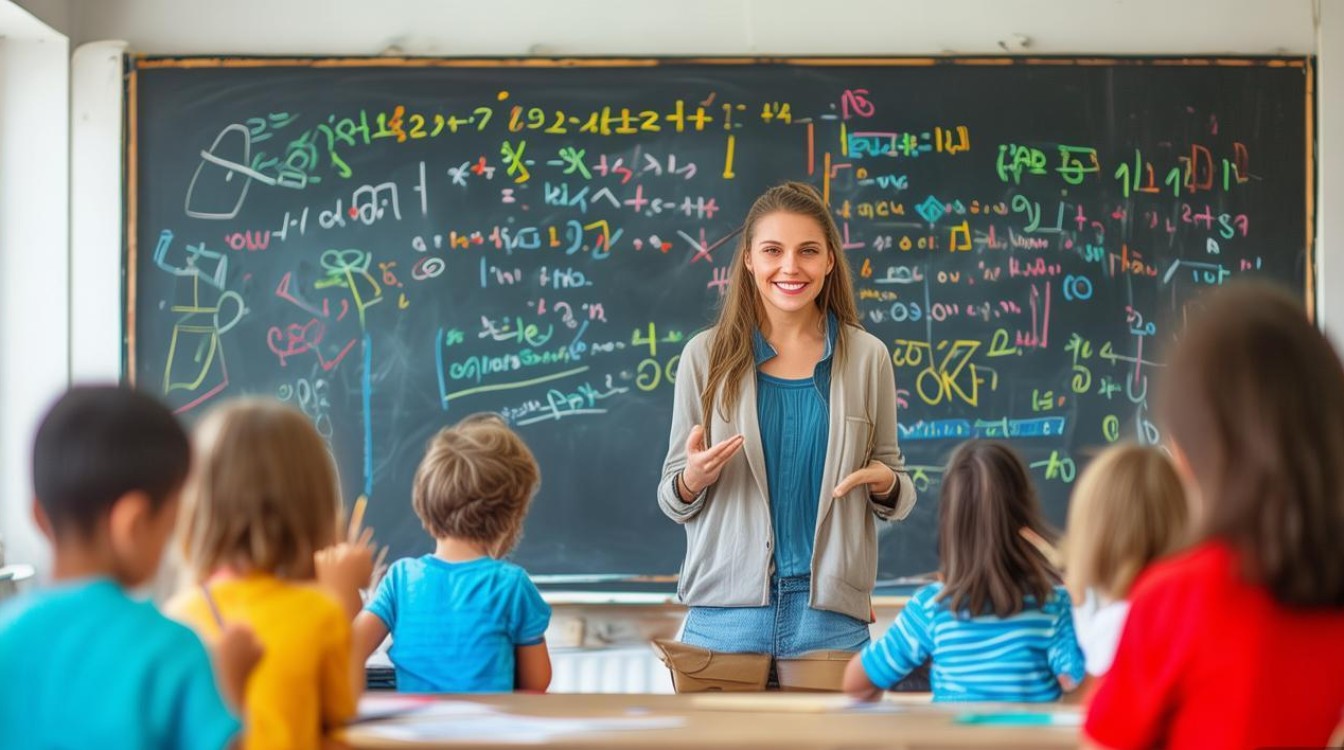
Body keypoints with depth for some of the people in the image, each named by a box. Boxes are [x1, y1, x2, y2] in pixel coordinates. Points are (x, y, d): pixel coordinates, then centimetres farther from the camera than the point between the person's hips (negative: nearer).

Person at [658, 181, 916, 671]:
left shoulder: (867, 356, 4)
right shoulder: (706, 355, 2)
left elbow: (897, 494, 13)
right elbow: (673, 498, 7)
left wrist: (886, 484, -10)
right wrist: (693, 479, -15)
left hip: (833, 613, 1)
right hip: (726, 610, 0)